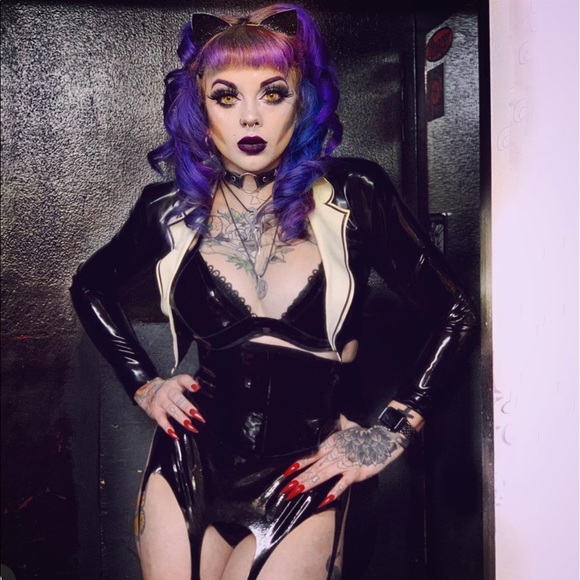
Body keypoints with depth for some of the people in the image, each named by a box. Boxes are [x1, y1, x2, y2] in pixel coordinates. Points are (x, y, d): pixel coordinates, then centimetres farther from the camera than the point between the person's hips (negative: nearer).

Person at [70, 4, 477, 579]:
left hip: (302, 479, -2)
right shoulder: (170, 209, -2)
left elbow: (455, 313, -2)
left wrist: (391, 431, -3)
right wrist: (143, 385, 8)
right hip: (190, 466, 2)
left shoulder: (354, 197, -8)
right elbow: (90, 287, 17)